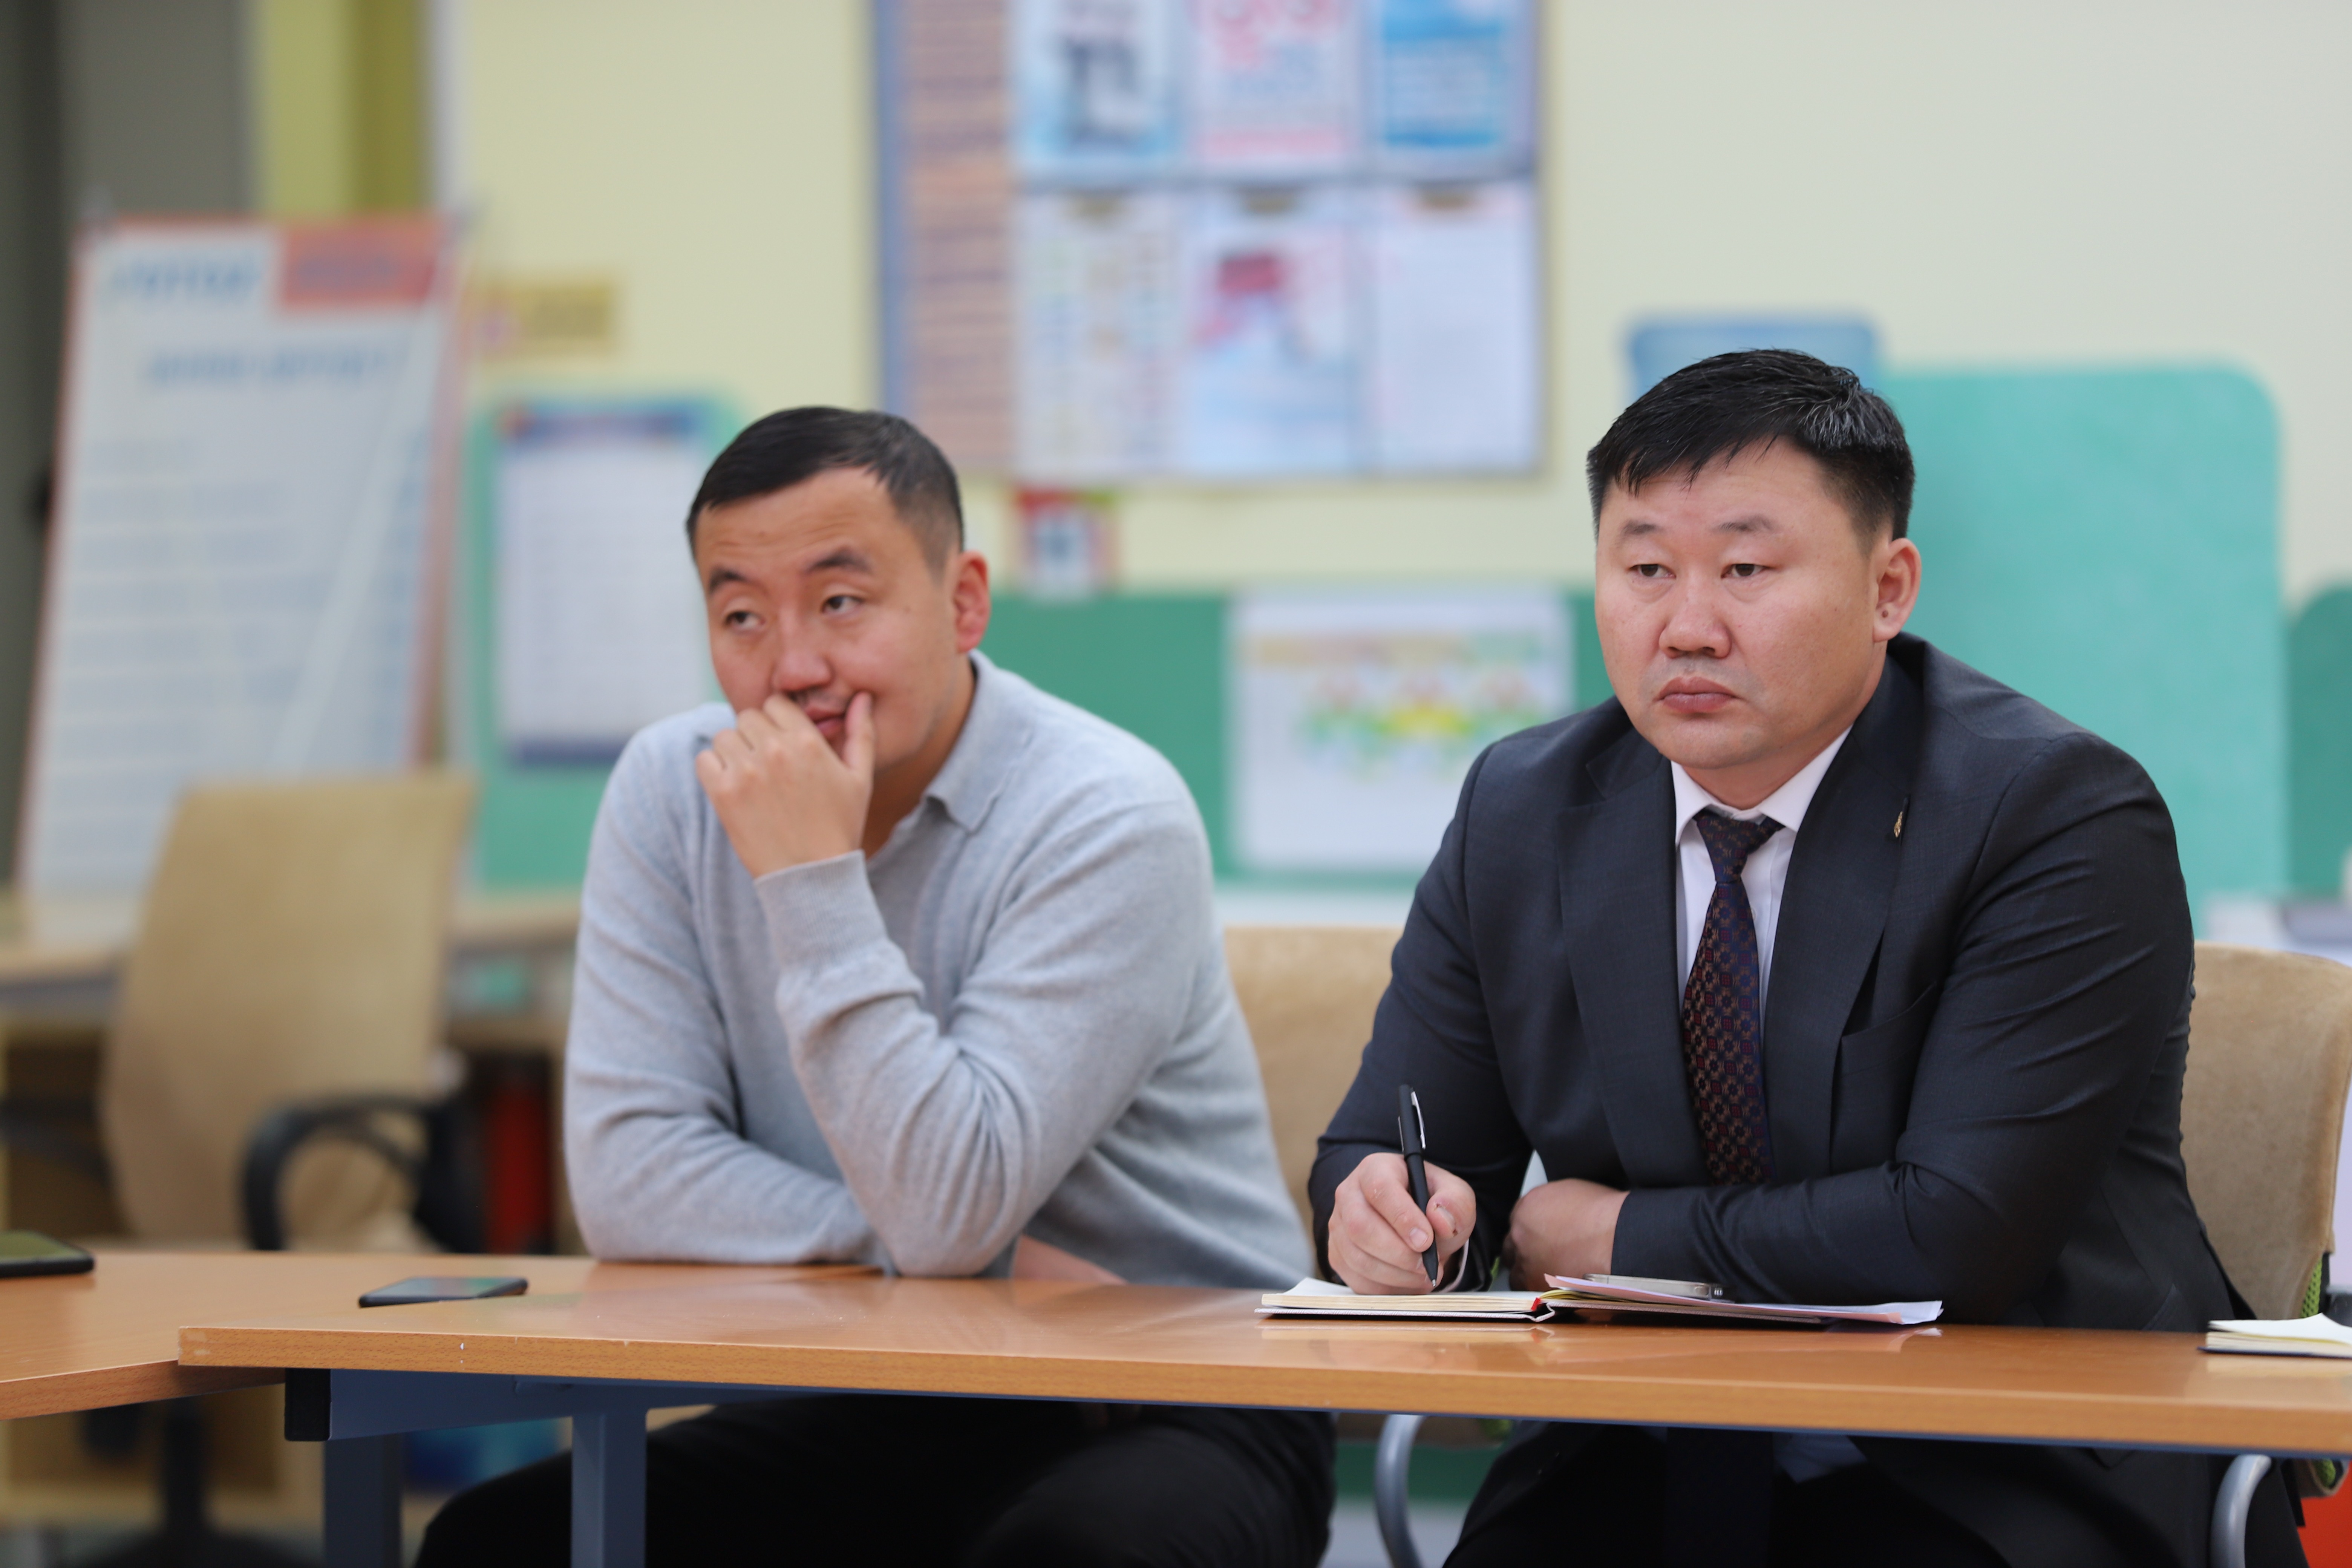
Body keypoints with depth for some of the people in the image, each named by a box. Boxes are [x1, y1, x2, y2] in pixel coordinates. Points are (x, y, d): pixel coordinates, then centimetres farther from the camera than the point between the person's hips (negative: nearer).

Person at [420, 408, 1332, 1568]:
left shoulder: (1109, 820, -15)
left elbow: (949, 1212, -23)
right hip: (878, 1417, 4)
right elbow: (625, 1178, -8)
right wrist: (991, 1262, -16)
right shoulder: (673, 789, 0)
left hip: (1170, 1414, -4)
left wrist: (814, 878, -23)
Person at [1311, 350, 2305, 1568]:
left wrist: (1619, 1238, -10)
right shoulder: (1523, 813, 7)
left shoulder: (2059, 816, -11)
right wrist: (1385, 1208, -17)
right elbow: (1381, 1147, 8)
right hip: (1648, 1463, 4)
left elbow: (1958, 1238, -20)